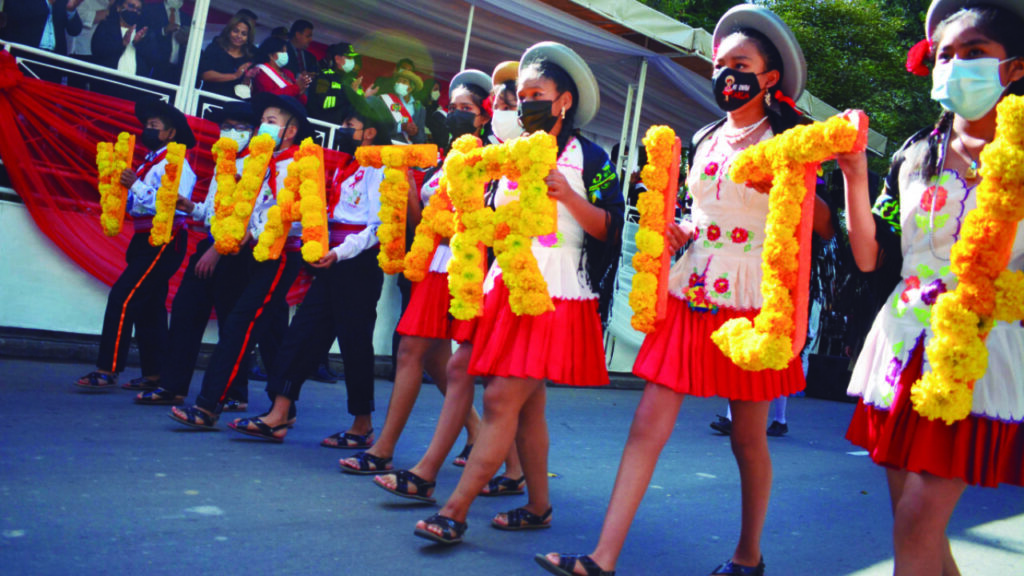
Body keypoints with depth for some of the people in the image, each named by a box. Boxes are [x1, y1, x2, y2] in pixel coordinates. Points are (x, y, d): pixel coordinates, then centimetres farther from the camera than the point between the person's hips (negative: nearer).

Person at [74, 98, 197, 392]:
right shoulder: (148, 163, 18)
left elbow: (174, 204, -24)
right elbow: (137, 205, 18)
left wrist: (135, 185, -21)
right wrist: (122, 187, 4)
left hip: (164, 241, -10)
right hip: (145, 240, 10)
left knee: (123, 297, -15)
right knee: (148, 307, 10)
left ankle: (107, 371, -12)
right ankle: (153, 374, 17)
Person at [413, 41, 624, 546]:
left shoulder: (588, 156, 0)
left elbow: (611, 229, -6)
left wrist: (568, 196, -18)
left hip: (555, 294, -6)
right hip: (508, 286, 6)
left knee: (501, 399, -12)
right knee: (528, 404, 9)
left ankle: (455, 510, -9)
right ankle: (538, 506, 20)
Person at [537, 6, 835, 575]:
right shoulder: (706, 139, 13)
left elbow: (825, 227, -8)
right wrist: (677, 231, 6)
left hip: (751, 303, -5)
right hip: (690, 293, 5)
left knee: (748, 438, 7)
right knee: (647, 425, -2)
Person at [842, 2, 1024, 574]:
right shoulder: (914, 155, 10)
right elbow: (871, 259, 7)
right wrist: (856, 174, 0)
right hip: (906, 345, 5)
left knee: (918, 524, -8)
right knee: (919, 526, 11)